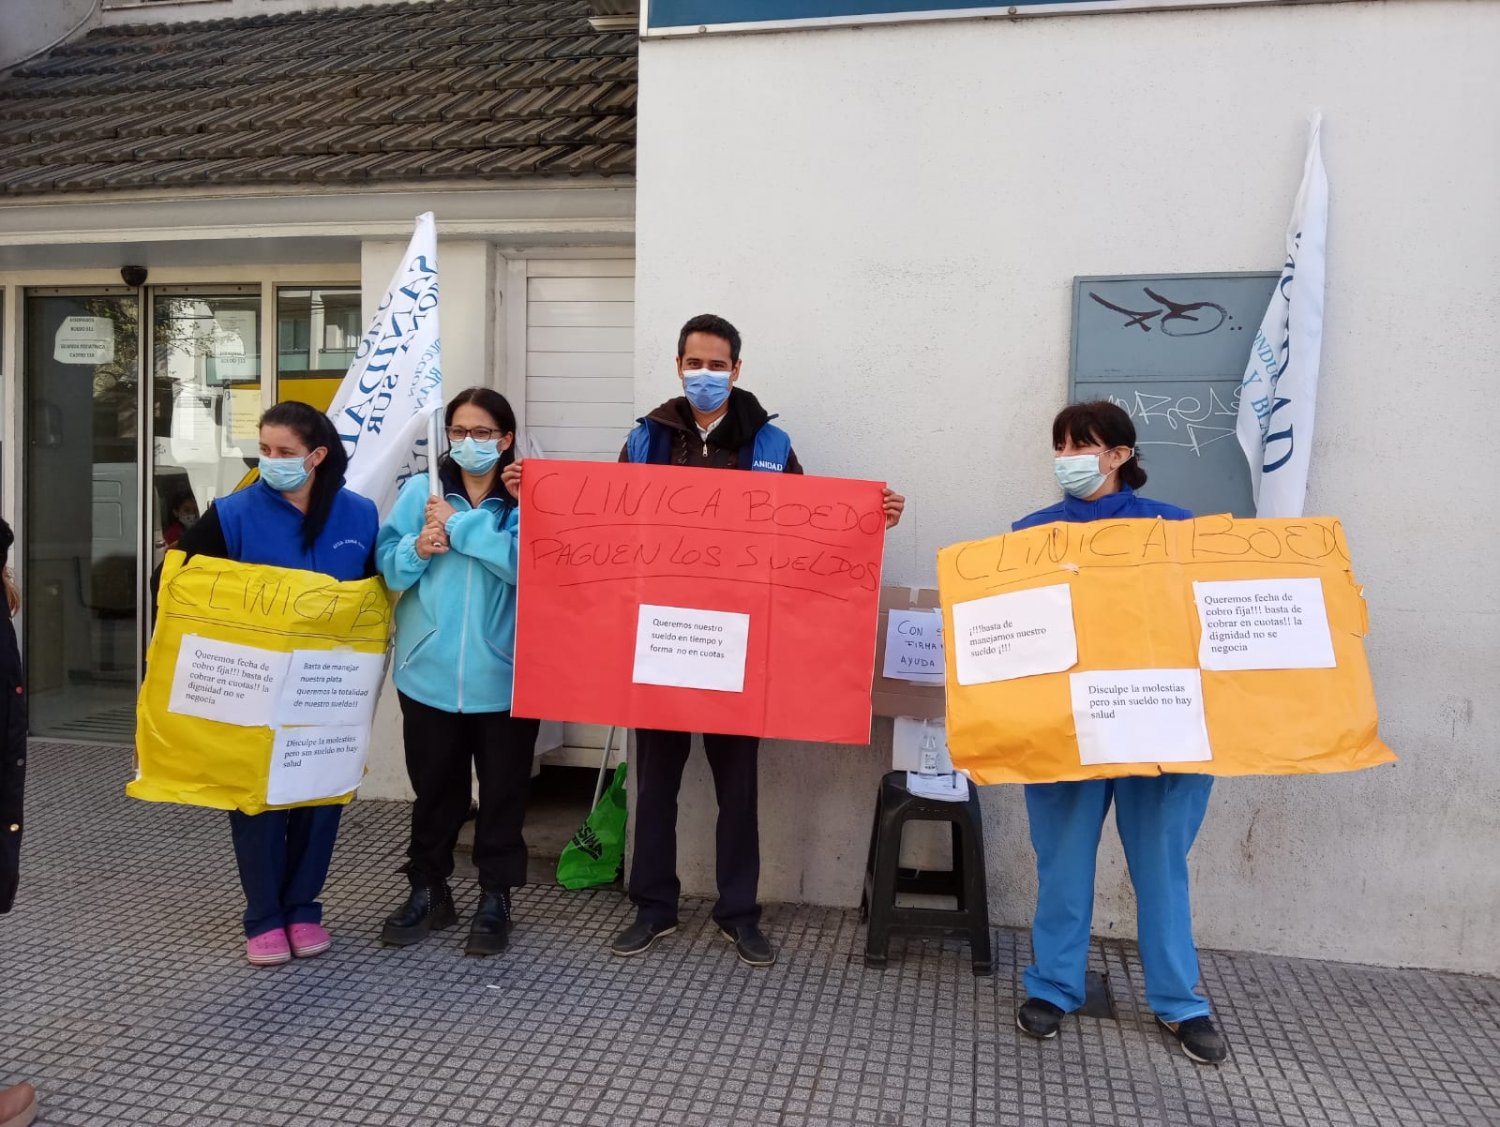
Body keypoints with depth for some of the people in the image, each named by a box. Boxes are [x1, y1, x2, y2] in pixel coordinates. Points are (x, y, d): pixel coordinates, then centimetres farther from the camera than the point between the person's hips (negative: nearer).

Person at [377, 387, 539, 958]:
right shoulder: (419, 492, 5)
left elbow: (528, 561, -20)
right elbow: (385, 564, 2)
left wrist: (458, 526, -18)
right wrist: (417, 550, -18)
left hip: (503, 677, -2)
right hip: (429, 674, 2)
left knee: (502, 794, 8)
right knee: (433, 789, 15)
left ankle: (495, 899, 24)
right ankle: (428, 891, 33)